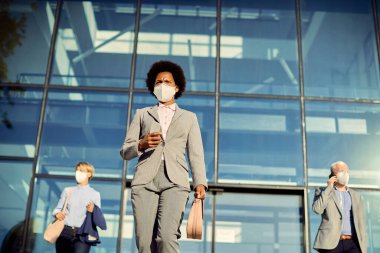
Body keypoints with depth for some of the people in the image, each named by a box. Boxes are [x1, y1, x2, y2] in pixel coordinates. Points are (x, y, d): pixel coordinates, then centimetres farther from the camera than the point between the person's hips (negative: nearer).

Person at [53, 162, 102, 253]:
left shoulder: (95, 194, 7)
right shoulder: (68, 190, 15)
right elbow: (58, 208, 13)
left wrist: (93, 211, -17)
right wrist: (57, 213, -9)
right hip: (64, 232, 3)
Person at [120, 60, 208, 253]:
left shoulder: (189, 117, 23)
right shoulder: (142, 114, 22)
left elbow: (196, 154, 12)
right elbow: (125, 151, 16)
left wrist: (200, 183, -5)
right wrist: (141, 145, -7)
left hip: (175, 181, -1)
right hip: (145, 181, 1)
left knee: (166, 236, -21)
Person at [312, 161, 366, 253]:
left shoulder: (355, 195, 20)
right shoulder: (322, 192, 10)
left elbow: (360, 222, 17)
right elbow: (317, 209, -10)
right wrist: (328, 188, -5)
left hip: (352, 243, 3)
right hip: (331, 243, -2)